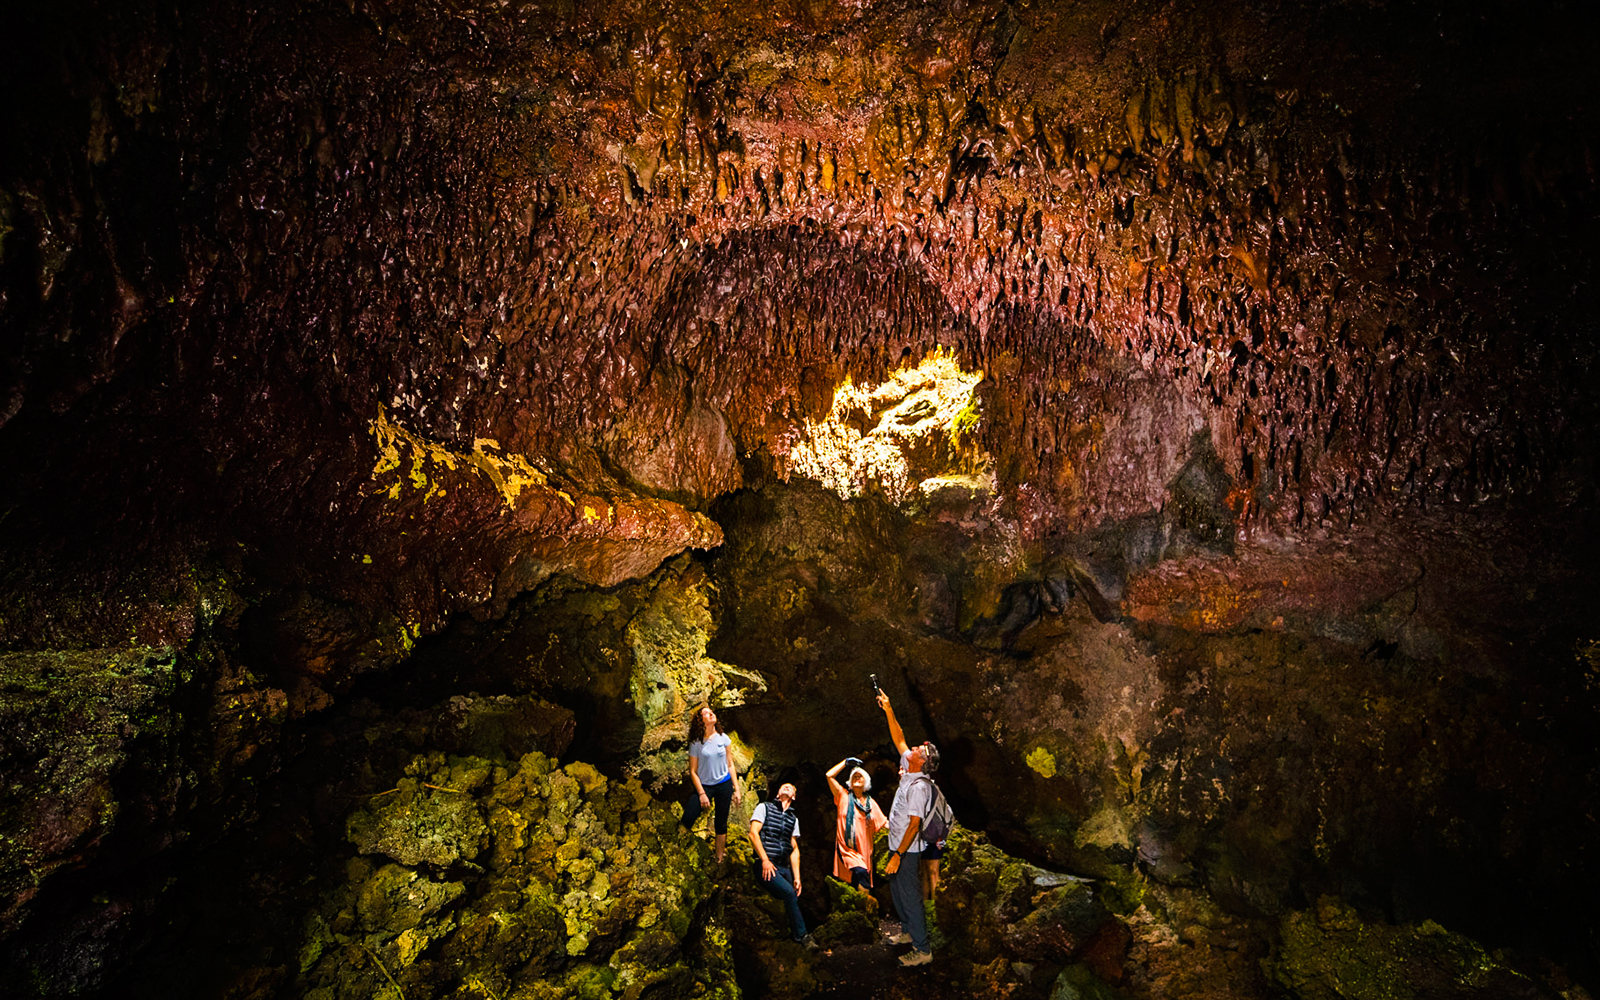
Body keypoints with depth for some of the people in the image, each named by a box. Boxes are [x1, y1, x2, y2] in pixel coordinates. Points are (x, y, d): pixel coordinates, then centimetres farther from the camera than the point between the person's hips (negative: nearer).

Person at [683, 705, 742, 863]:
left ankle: (720, 857, 27)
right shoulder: (696, 743, -8)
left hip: (724, 785, 2)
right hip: (704, 785, -2)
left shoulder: (723, 738, -1)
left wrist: (737, 789, 3)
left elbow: (730, 765, 5)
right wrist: (701, 794, -10)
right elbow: (693, 771, -6)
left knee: (721, 824, 10)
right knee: (687, 819, -17)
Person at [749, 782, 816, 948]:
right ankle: (802, 936, -19)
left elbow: (794, 849, 17)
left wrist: (797, 877, 7)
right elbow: (753, 834, -1)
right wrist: (765, 860, -12)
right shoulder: (764, 807, 10)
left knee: (795, 896, -13)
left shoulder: (793, 818, 22)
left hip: (783, 867, 5)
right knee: (788, 892, -25)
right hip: (765, 865, -5)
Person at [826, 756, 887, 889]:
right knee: (861, 872, -27)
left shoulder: (870, 802, 13)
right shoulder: (844, 796, 6)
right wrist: (846, 762, 6)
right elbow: (830, 775, -1)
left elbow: (884, 823, 10)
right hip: (847, 849, -3)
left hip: (863, 850, 3)